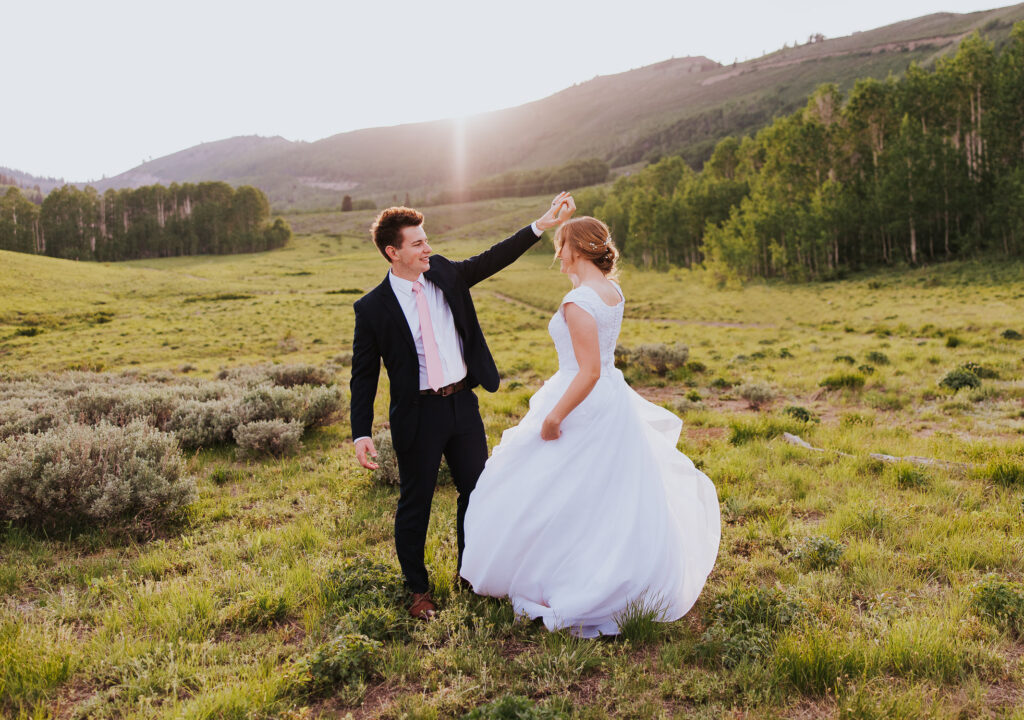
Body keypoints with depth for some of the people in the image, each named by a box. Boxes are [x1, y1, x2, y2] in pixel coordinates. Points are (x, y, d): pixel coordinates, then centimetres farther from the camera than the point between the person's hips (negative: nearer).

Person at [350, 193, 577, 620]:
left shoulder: (444, 273, 2)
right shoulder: (373, 308, -11)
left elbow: (493, 260, 6)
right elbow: (364, 375, -9)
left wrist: (541, 225, -2)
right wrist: (361, 433, -15)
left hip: (463, 404, 5)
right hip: (417, 414, -5)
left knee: (477, 491, 16)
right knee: (415, 504, 9)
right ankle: (418, 590, 30)